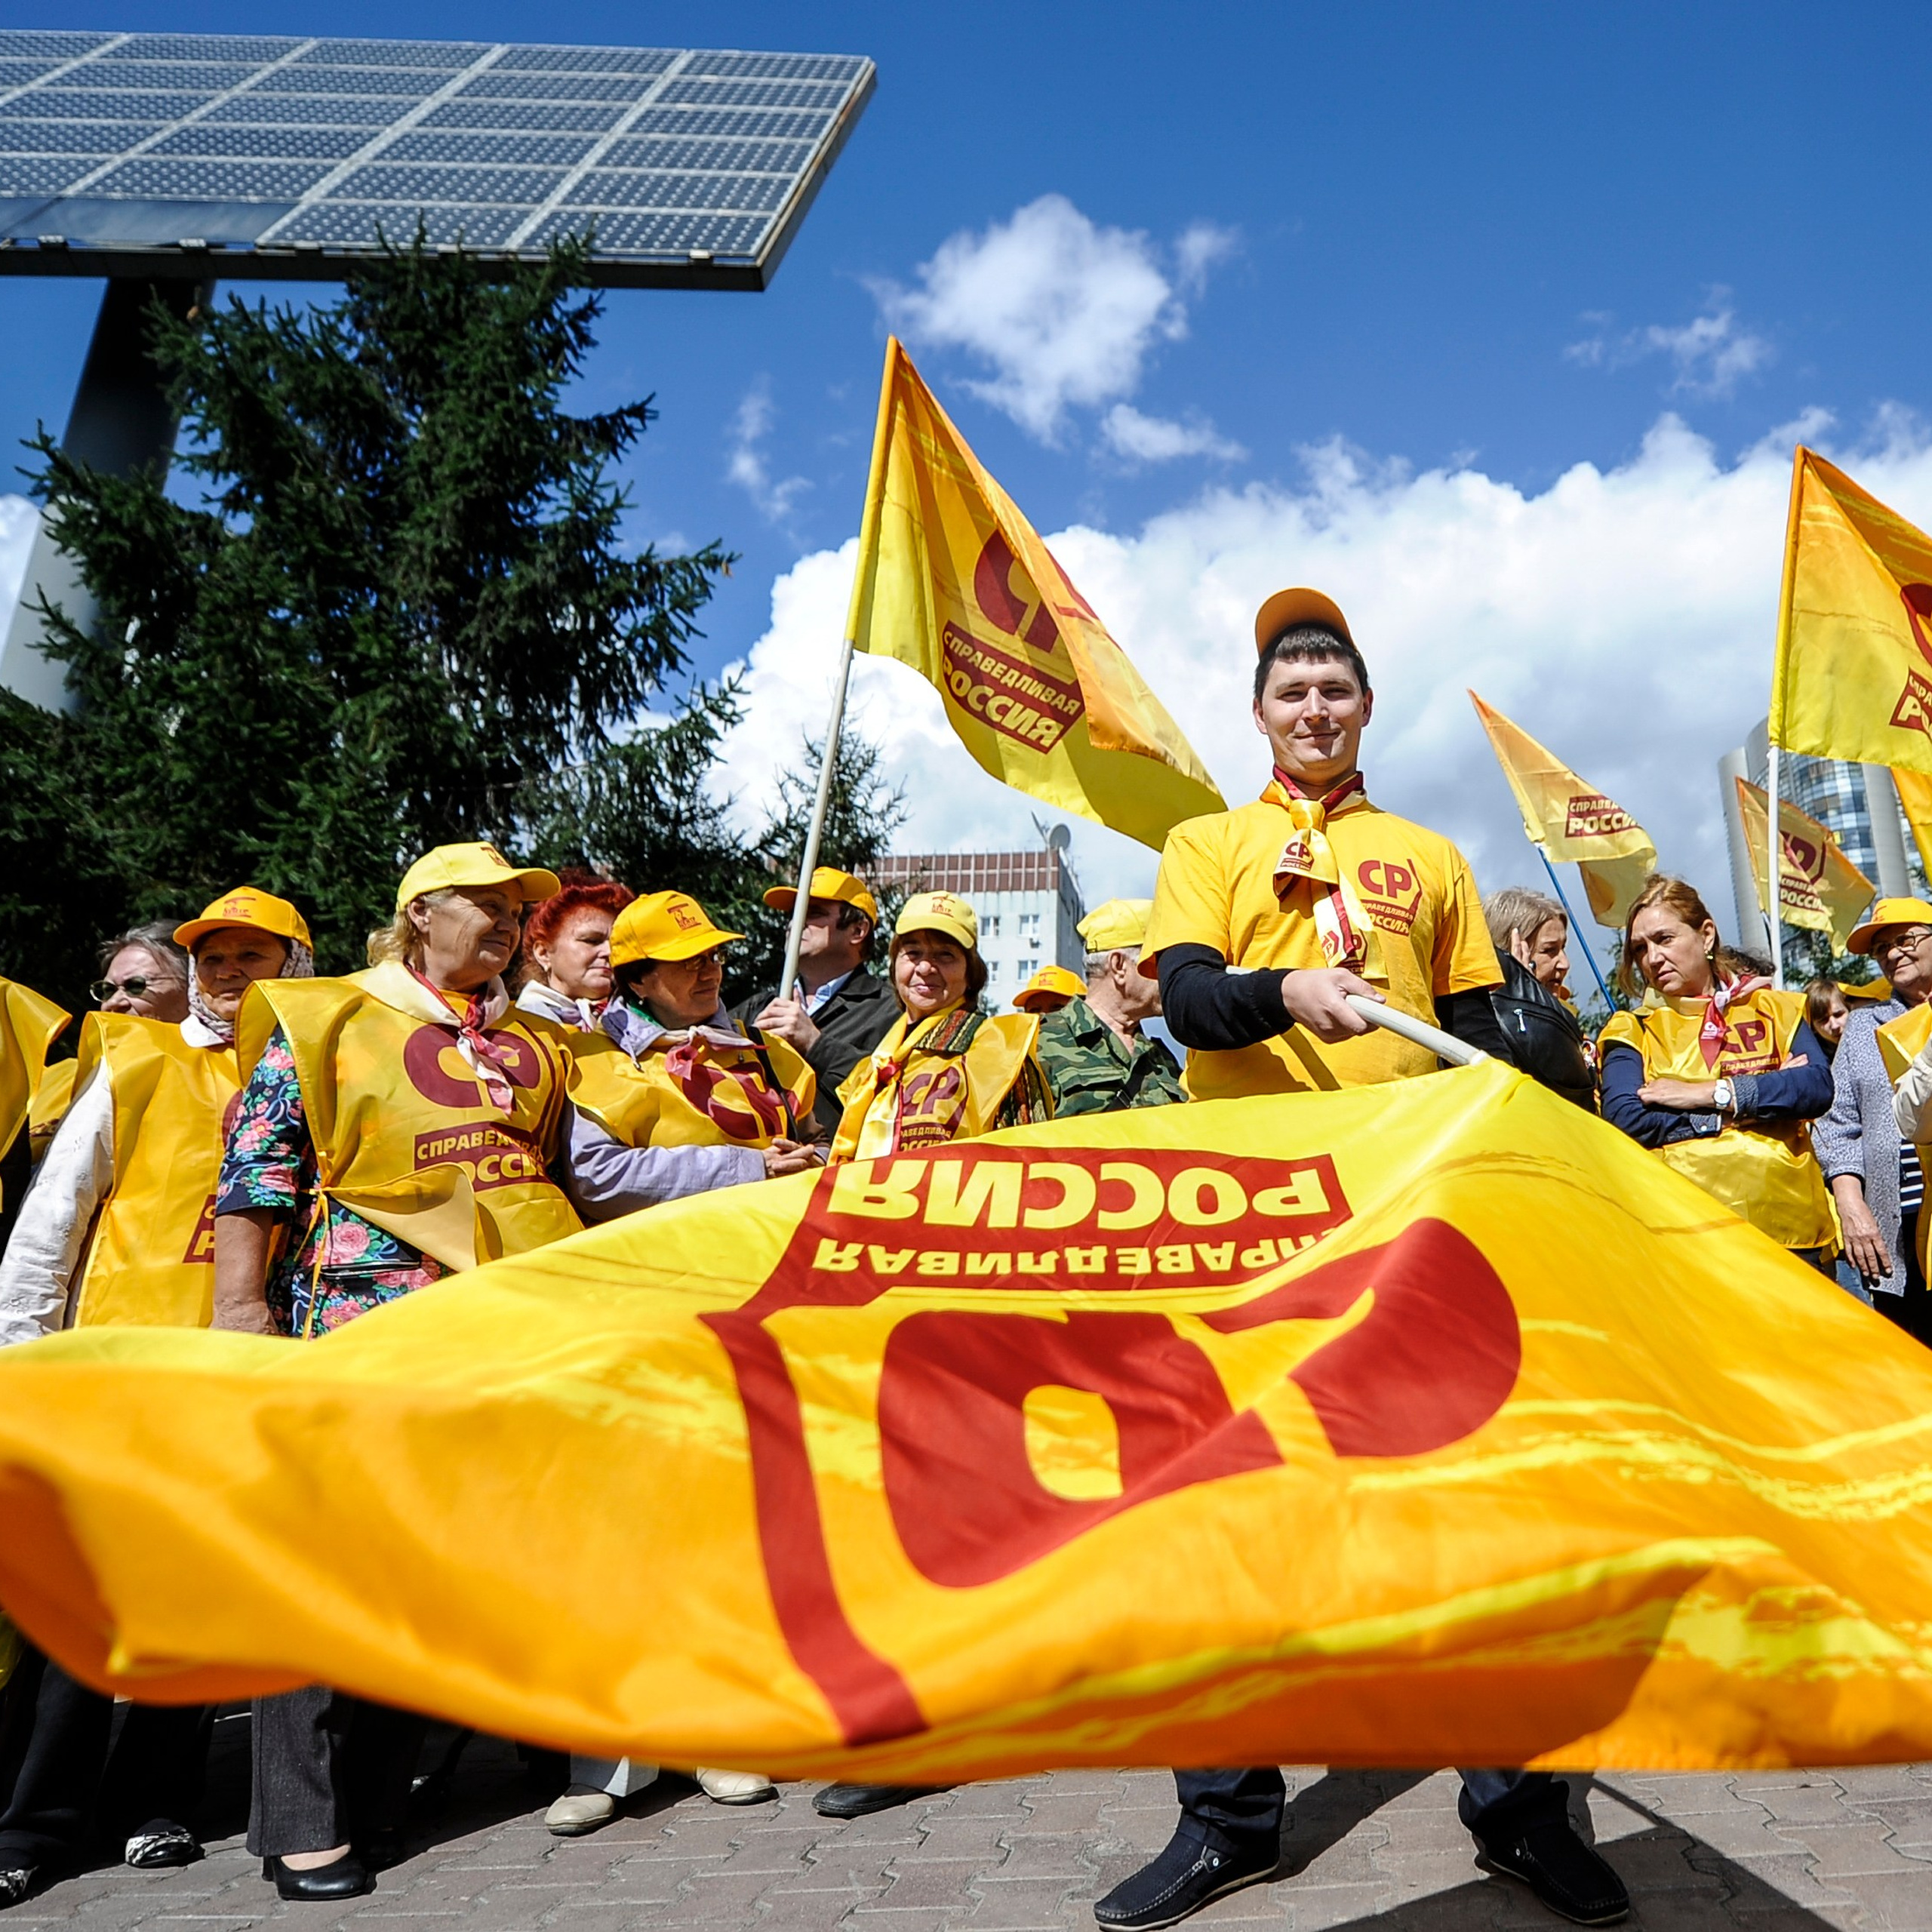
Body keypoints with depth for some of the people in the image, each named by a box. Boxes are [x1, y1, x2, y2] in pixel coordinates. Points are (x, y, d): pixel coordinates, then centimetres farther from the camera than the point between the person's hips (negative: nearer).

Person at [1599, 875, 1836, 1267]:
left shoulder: (1776, 1009, 13)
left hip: (1790, 1228, 1)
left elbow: (1819, 1087, -4)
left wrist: (1714, 1094, -9)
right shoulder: (1633, 1032, 9)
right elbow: (1623, 1120, -8)